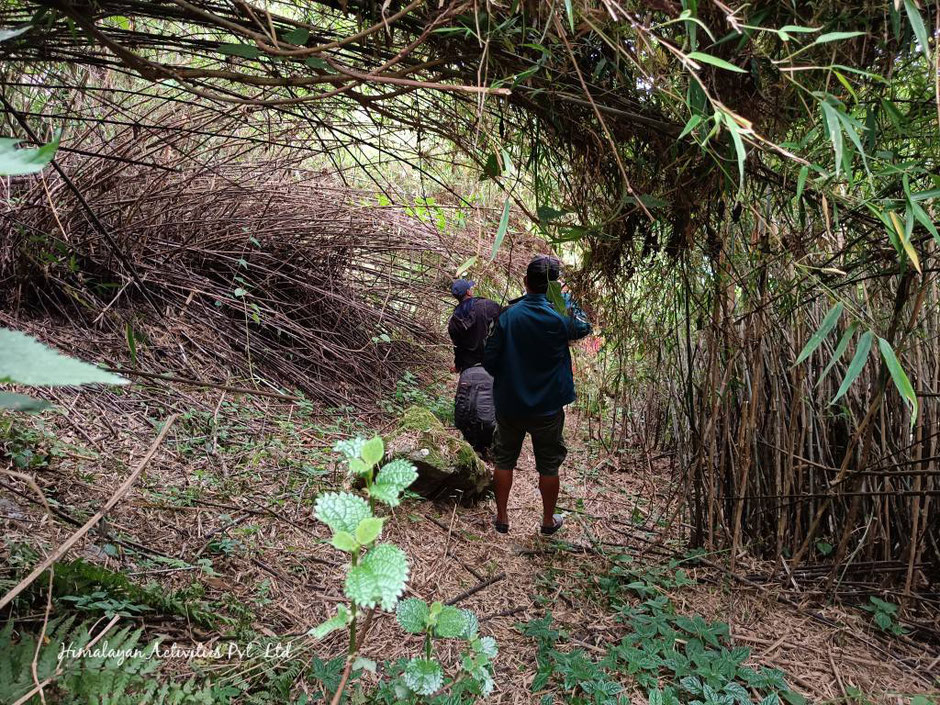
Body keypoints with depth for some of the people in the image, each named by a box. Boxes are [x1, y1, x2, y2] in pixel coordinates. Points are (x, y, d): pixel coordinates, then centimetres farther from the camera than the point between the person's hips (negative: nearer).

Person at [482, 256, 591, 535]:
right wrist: (565, 297, 10)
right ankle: (548, 520, 30)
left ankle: (502, 517, 28)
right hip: (547, 407, -1)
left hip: (509, 405, 1)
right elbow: (584, 327, 8)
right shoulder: (560, 317, -15)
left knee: (504, 460, 18)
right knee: (549, 465, 16)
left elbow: (489, 359, -9)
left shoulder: (507, 316, -13)